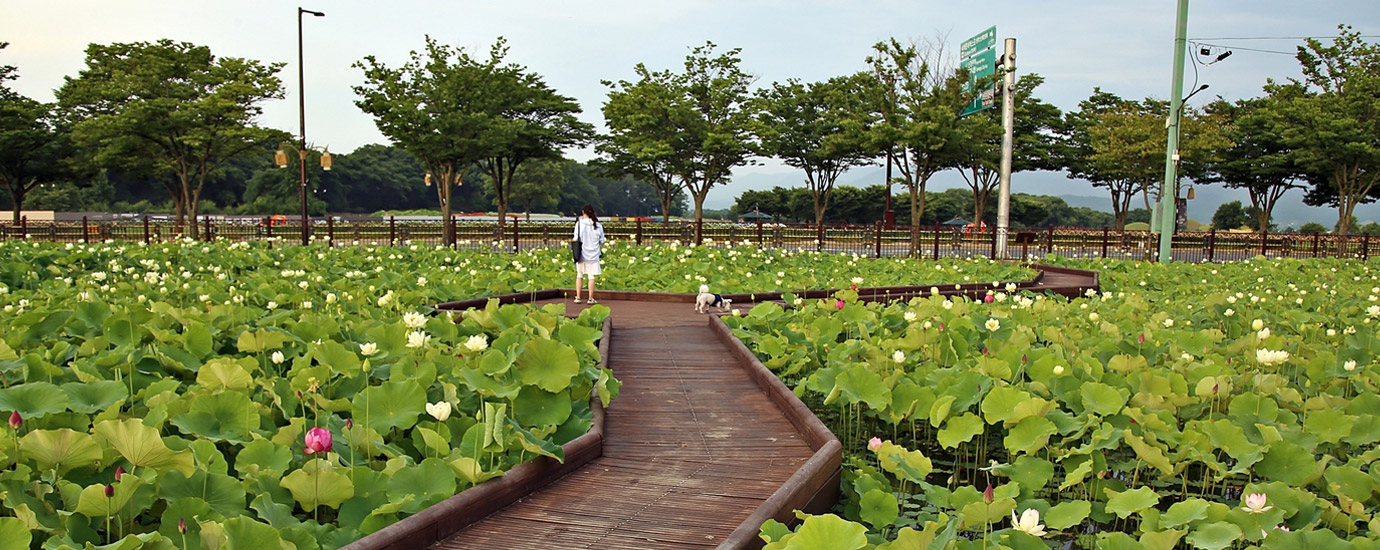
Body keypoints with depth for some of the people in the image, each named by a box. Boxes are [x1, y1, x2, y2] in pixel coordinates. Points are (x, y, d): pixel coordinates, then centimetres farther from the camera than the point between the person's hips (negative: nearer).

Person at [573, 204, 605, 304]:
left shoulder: (579, 223, -6)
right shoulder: (598, 225, -3)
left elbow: (576, 239, -7)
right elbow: (602, 242, 3)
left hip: (581, 254, 0)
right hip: (593, 254, 0)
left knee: (579, 275, 12)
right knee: (591, 277, 4)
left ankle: (578, 297, 12)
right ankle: (591, 298, 5)